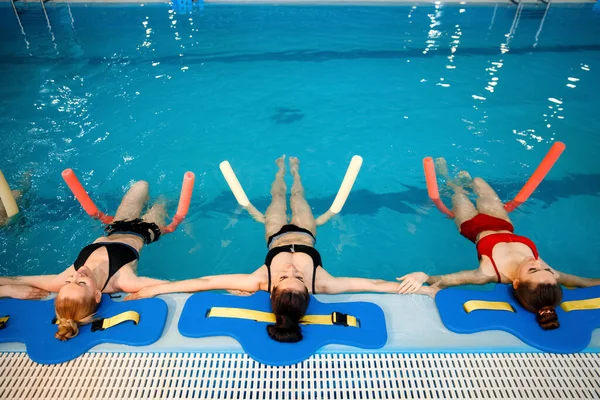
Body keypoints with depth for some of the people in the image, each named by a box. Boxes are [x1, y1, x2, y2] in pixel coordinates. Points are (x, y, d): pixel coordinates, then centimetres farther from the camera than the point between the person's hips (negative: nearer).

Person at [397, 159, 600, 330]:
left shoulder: (492, 273, -48)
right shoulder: (547, 273, -38)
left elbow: (442, 281, -53)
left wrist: (423, 277, -70)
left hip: (475, 226, -3)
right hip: (503, 225, 3)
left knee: (459, 192, 25)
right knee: (477, 180, 26)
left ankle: (449, 179, 63)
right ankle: (467, 181, 64)